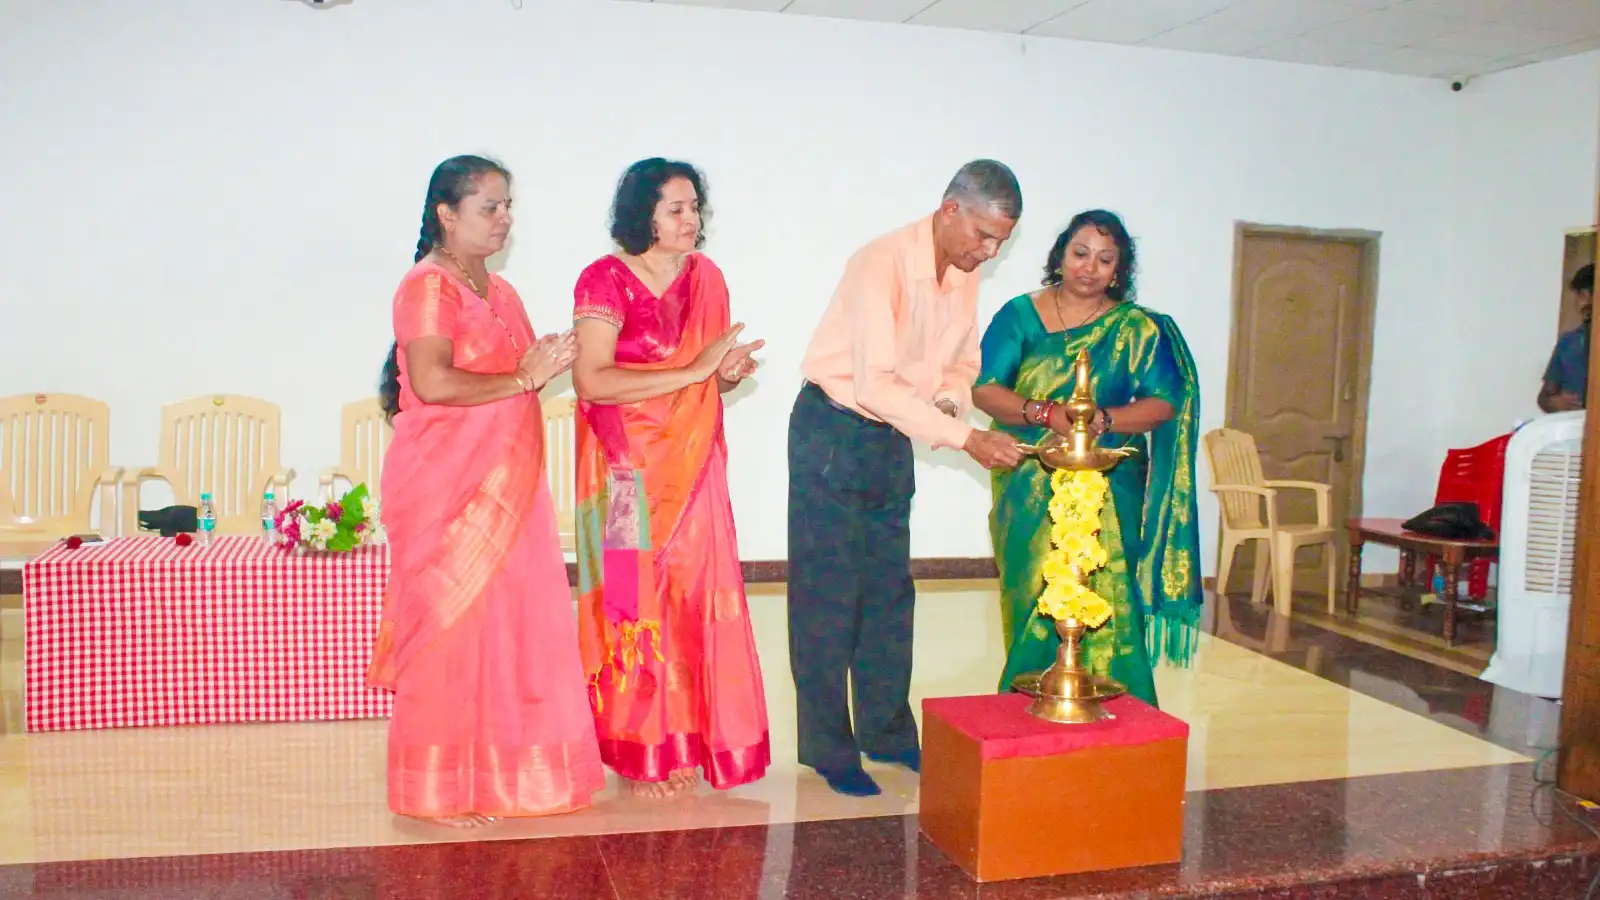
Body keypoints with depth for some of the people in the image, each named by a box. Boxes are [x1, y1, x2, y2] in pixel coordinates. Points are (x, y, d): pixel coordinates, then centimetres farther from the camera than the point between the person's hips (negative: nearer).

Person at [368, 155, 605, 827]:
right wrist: (522, 379, -14)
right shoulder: (428, 285, -10)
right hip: (444, 490, -8)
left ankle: (497, 772, 22)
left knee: (512, 625, 9)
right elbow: (433, 382, -23)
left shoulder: (497, 290, 18)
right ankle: (438, 791, 12)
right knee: (450, 631, -1)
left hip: (503, 483, 8)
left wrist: (544, 363, 5)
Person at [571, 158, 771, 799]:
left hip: (693, 465, 5)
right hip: (630, 469, -5)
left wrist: (730, 372, -5)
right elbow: (591, 381, -20)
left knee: (693, 596, 4)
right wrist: (692, 371, -20)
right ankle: (641, 753, 13)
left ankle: (684, 741, 17)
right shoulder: (606, 280, -9)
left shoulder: (705, 277, 9)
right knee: (636, 599, 0)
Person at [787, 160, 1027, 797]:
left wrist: (949, 401, -10)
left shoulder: (966, 272, 1)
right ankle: (827, 749, 11)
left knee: (890, 590, 12)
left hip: (893, 438, 7)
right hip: (833, 433, -7)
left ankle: (887, 731, 25)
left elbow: (962, 363, 13)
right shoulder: (881, 264, -23)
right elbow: (874, 383, -30)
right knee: (827, 597, -1)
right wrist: (965, 437, -31)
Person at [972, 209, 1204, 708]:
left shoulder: (1138, 329, 8)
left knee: (1104, 607, -6)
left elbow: (1164, 403, 0)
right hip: (1031, 492, 0)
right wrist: (1045, 413, -19)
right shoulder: (1020, 315, 6)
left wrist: (1103, 419, -18)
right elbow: (984, 389, -3)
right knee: (1034, 606, 2)